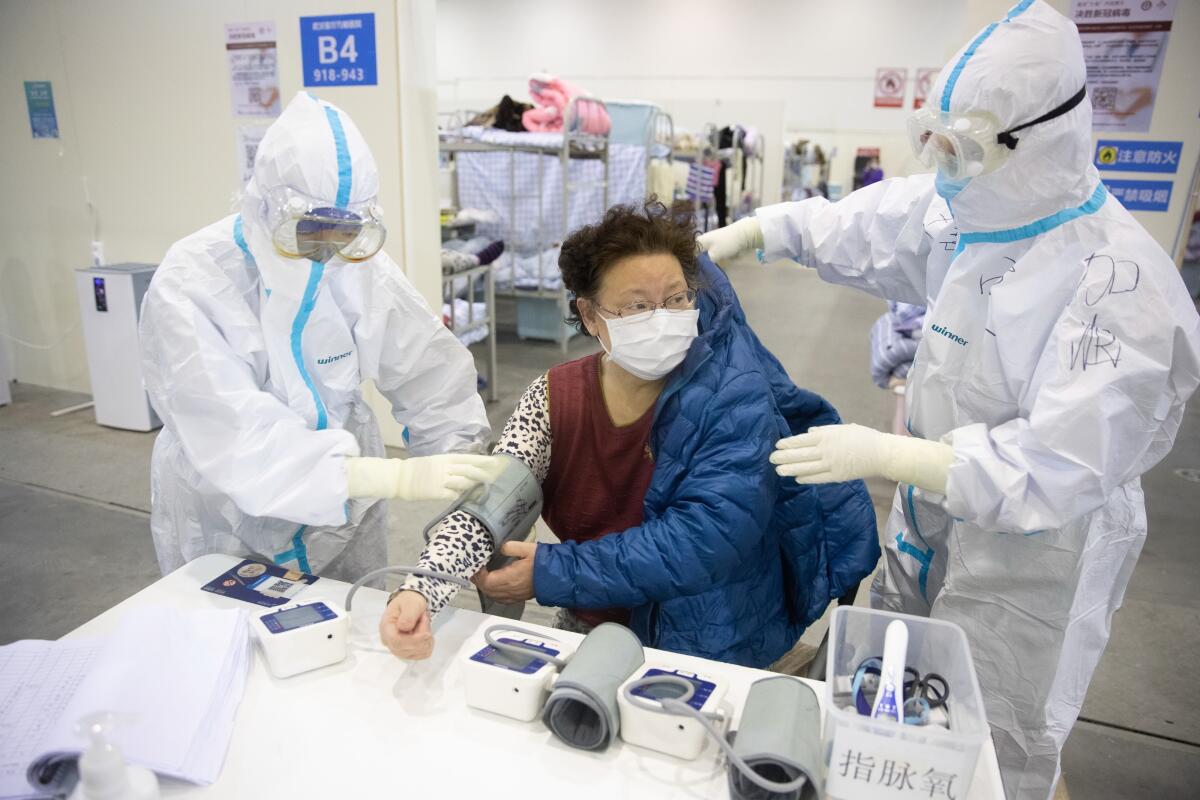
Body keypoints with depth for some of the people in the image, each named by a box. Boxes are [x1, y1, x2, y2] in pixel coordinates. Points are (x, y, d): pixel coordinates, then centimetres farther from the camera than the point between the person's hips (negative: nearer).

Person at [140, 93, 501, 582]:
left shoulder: (357, 265, -13)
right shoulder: (189, 288, -25)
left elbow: (432, 372, -9)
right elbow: (237, 442, -34)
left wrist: (466, 464, -23)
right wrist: (397, 477, -43)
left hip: (342, 511, 4)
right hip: (224, 530, -3)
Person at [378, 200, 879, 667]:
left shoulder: (737, 399, -17)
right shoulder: (555, 398, -6)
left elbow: (706, 539, -25)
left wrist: (550, 574, -22)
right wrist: (421, 592, -32)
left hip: (712, 654, -2)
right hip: (587, 631, 3)